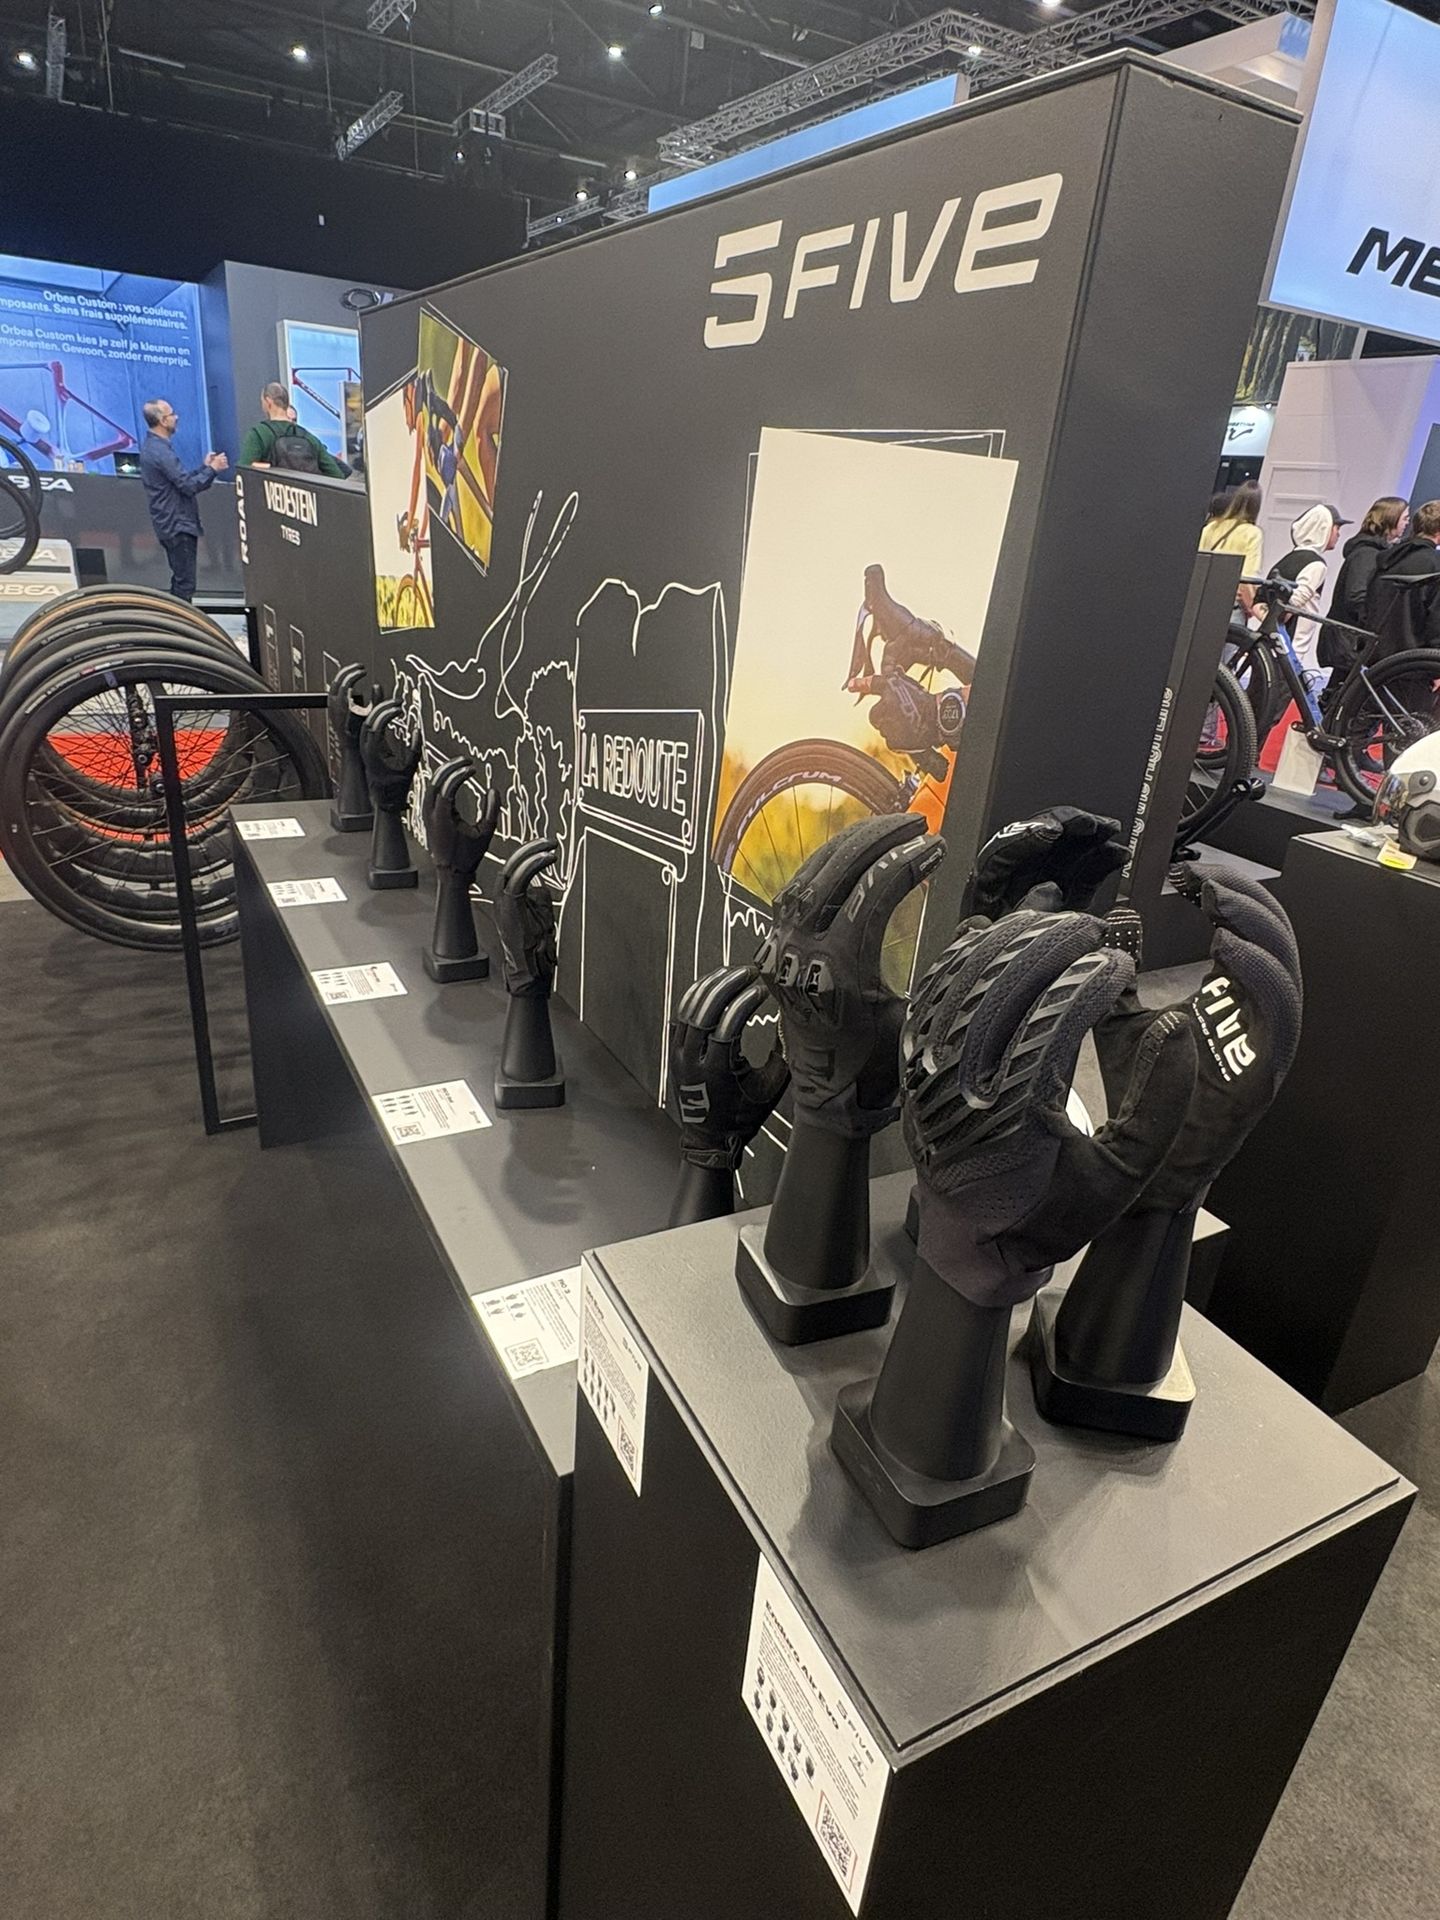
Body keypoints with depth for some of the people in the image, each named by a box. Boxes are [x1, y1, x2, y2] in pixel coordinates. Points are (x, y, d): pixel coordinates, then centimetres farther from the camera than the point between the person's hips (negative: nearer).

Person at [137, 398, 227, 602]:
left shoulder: (152, 446, 15)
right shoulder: (160, 451, -18)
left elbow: (181, 478, 18)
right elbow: (188, 486, -20)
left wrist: (204, 467, 13)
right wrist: (212, 469, -10)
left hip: (173, 523, 11)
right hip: (177, 525, -11)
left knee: (181, 580, 17)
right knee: (184, 583, -8)